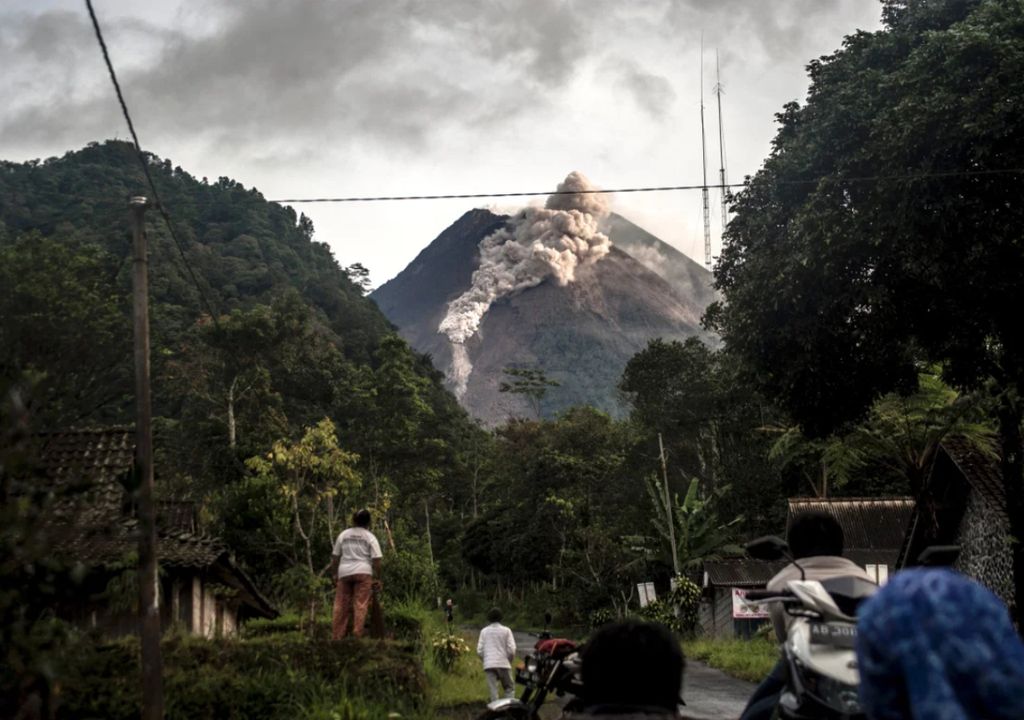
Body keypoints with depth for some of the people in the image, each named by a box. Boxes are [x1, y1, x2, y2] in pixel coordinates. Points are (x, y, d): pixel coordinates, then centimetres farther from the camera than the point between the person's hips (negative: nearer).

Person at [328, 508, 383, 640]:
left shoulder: (343, 535, 12)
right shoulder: (370, 537, 3)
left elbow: (335, 558, 14)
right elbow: (376, 560, -3)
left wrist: (334, 575, 22)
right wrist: (378, 579, 4)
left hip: (344, 572, 3)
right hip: (363, 572, -3)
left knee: (341, 606, 6)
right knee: (360, 605, -4)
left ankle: (336, 636, 8)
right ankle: (357, 635, -10)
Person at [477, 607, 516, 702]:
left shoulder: (484, 631, 8)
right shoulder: (506, 631, 1)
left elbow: (479, 650, 4)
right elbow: (511, 650, -4)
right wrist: (510, 660, 13)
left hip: (488, 665, 2)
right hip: (503, 663, -2)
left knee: (493, 690, 2)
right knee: (509, 688, 8)